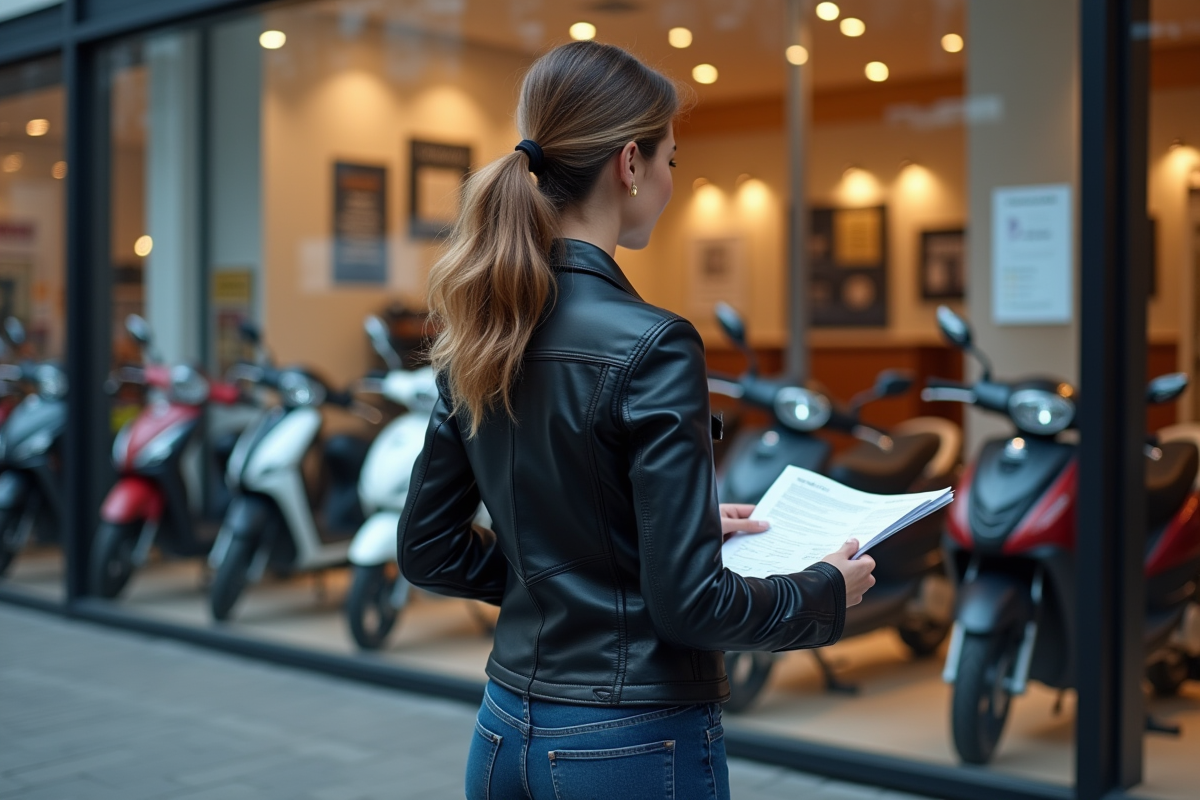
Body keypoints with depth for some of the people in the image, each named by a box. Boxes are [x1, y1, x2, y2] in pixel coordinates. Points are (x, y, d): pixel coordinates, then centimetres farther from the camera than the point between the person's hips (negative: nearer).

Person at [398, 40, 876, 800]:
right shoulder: (650, 347, -20)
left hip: (507, 730, 7)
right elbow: (690, 602, -20)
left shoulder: (479, 334, 1)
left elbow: (429, 551, 8)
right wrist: (828, 591, -3)